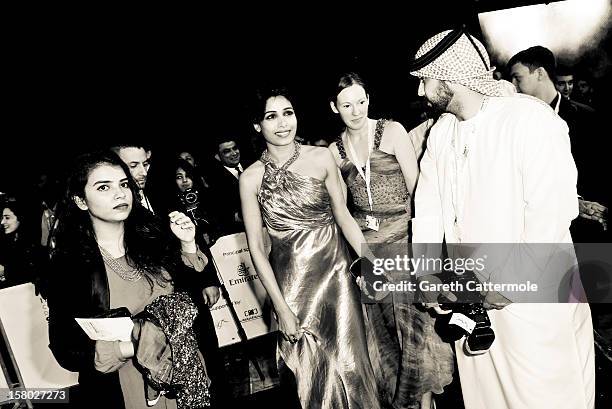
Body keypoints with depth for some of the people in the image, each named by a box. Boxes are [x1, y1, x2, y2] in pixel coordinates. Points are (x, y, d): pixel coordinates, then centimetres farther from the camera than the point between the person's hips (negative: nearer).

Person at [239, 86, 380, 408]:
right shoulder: (251, 178, -5)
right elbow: (256, 246, -3)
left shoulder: (321, 157, -3)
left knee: (347, 365, 6)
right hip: (291, 282, 0)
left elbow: (342, 214, 4)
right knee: (312, 373, 10)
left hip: (335, 272, 1)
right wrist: (281, 307, -5)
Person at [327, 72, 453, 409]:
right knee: (381, 327, 12)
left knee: (415, 320, 1)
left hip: (401, 236, -3)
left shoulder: (391, 131, -4)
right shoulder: (334, 151, 6)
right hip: (364, 243, 3)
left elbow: (417, 189, -6)